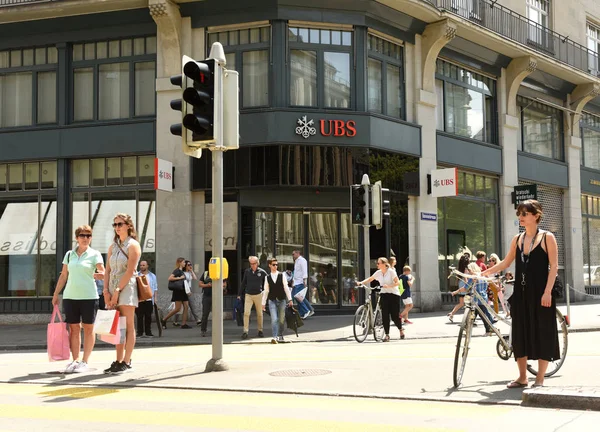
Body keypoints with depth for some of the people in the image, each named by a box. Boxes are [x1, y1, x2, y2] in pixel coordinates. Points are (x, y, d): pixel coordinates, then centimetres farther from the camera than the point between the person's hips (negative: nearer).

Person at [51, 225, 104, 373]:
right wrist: (55, 294, 14)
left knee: (88, 329, 0)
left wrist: (99, 274, -34)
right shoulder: (69, 254, 12)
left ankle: (85, 362, 3)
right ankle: (75, 360, 10)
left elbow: (103, 272, -11)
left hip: (89, 296, -3)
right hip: (70, 296, 4)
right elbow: (63, 276, 17)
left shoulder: (94, 254, 1)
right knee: (74, 329, 5)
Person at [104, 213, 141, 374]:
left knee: (128, 327, -4)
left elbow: (130, 272, -11)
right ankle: (118, 360, 9)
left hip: (127, 288, -6)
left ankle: (126, 362, -3)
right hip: (113, 290, 6)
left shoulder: (133, 245, -3)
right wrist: (106, 291, 0)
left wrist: (117, 291, -14)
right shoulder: (113, 246, 16)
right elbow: (108, 270, 12)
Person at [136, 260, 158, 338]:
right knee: (139, 317, -3)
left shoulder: (152, 276, 12)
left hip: (149, 299, 1)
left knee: (148, 317, 3)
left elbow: (155, 288, 13)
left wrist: (155, 297, 5)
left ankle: (148, 332, 9)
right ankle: (140, 333, 1)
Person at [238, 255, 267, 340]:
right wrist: (239, 294, 9)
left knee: (259, 314, 8)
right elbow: (243, 283, 10)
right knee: (246, 313, -9)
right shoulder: (247, 272, 4)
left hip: (258, 295, -1)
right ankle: (245, 331, -8)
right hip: (248, 295, 1)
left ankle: (260, 330, 21)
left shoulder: (262, 272, -2)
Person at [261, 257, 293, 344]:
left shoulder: (281, 275, 1)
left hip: (282, 300, 0)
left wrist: (290, 299, -3)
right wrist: (263, 303, 8)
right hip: (272, 301, 0)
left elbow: (286, 288, 1)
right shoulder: (267, 277, 4)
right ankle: (275, 337, -17)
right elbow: (266, 291, 8)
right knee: (274, 319, -14)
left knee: (281, 320, 8)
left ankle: (280, 336, 26)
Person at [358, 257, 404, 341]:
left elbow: (397, 282, -14)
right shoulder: (378, 273, 4)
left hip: (393, 294, -4)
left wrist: (388, 286, -28)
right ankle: (387, 335, 0)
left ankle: (400, 329, 25)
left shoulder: (391, 271, -11)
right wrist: (361, 283, -8)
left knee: (395, 315, -4)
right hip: (384, 294, 4)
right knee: (385, 315, -6)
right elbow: (370, 279, 8)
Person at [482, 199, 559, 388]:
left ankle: (539, 378, 8)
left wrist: (547, 291, -16)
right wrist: (483, 273, 7)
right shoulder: (517, 239, 11)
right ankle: (522, 377, 17)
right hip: (521, 292, 5)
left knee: (542, 332, 0)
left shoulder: (547, 237, -3)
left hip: (540, 293, -5)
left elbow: (553, 266, -8)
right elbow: (505, 262, 15)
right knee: (520, 332, 7)